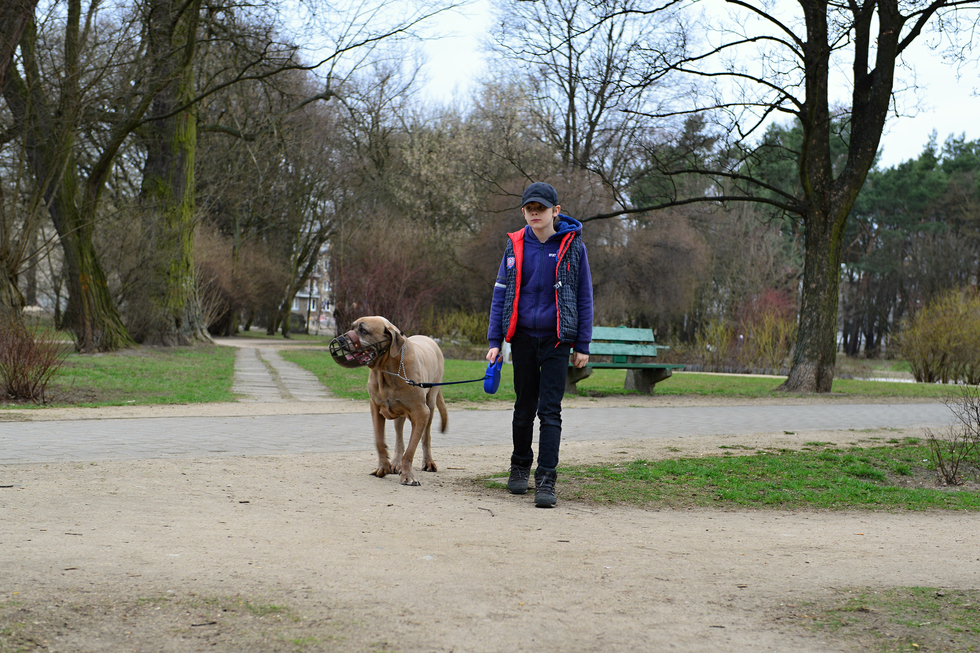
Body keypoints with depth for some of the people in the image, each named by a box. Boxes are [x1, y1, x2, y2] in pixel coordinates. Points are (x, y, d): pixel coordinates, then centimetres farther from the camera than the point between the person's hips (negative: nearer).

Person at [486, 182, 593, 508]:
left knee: (550, 409, -7)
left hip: (556, 339, -2)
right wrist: (494, 340, 2)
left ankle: (546, 480, -7)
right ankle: (520, 466, 30)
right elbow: (501, 293, 8)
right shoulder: (516, 245, 4)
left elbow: (584, 297, 2)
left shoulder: (573, 246, -2)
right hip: (523, 337, 3)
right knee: (524, 406, 12)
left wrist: (582, 345, -1)